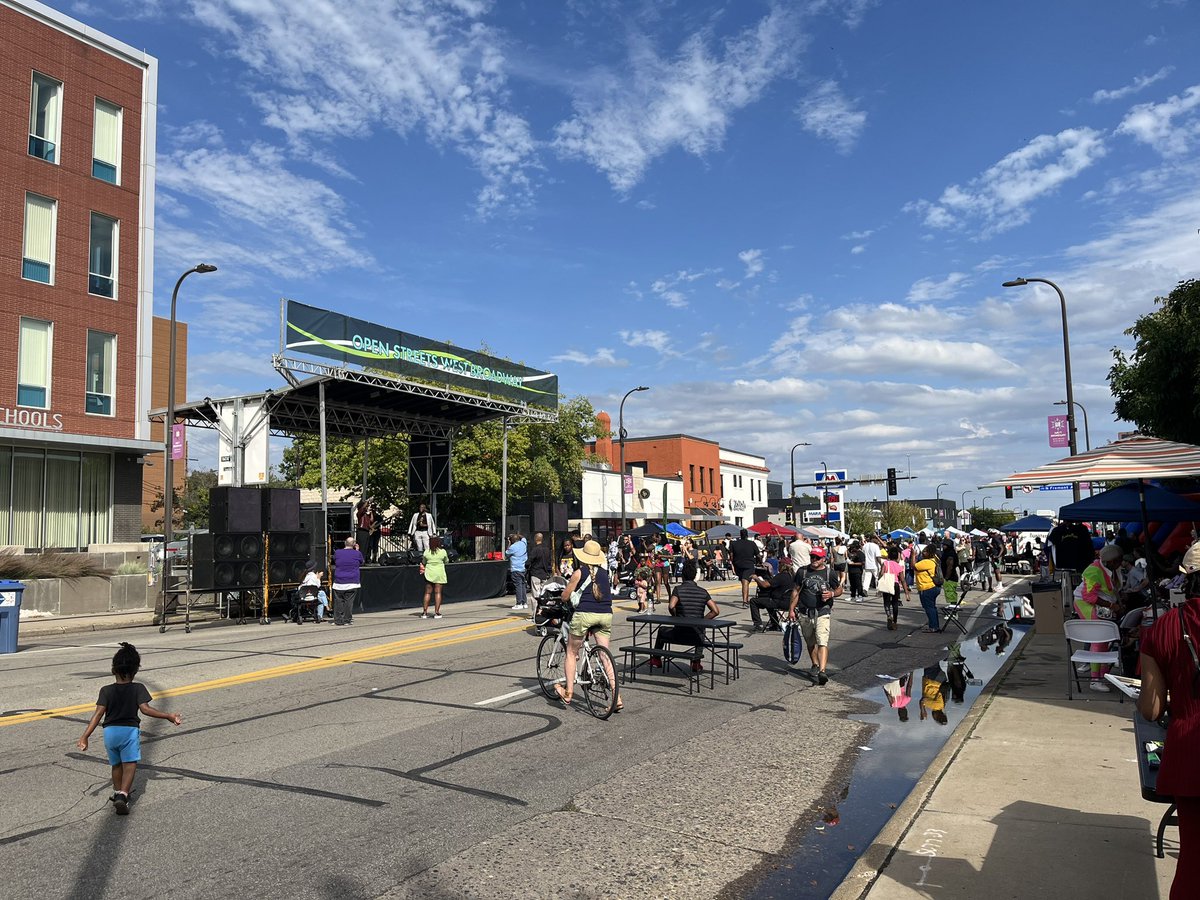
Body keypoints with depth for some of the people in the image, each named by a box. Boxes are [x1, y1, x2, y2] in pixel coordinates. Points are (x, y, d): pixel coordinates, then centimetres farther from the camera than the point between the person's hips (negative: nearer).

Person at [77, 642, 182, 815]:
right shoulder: (138, 688, -8)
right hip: (130, 730, -3)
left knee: (116, 764, 22)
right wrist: (168, 716, -14)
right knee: (130, 764, -1)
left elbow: (99, 713, -11)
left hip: (110, 731, 3)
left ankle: (118, 792, 37)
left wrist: (85, 736, -11)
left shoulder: (106, 690, -2)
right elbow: (145, 709, -17)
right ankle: (122, 795, -20)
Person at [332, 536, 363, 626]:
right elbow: (361, 563, 16)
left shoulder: (337, 552, 1)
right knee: (349, 601, 3)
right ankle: (347, 620, 4)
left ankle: (338, 620, 9)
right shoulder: (357, 554, -3)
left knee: (338, 602, 8)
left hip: (338, 582, 2)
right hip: (352, 582, -2)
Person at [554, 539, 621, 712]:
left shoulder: (579, 573, 0)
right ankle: (617, 698, 3)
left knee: (571, 653, 13)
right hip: (605, 615, 4)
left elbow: (565, 596, 6)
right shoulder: (604, 572, 12)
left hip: (585, 614, -4)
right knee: (605, 656, 8)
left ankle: (568, 694, 15)